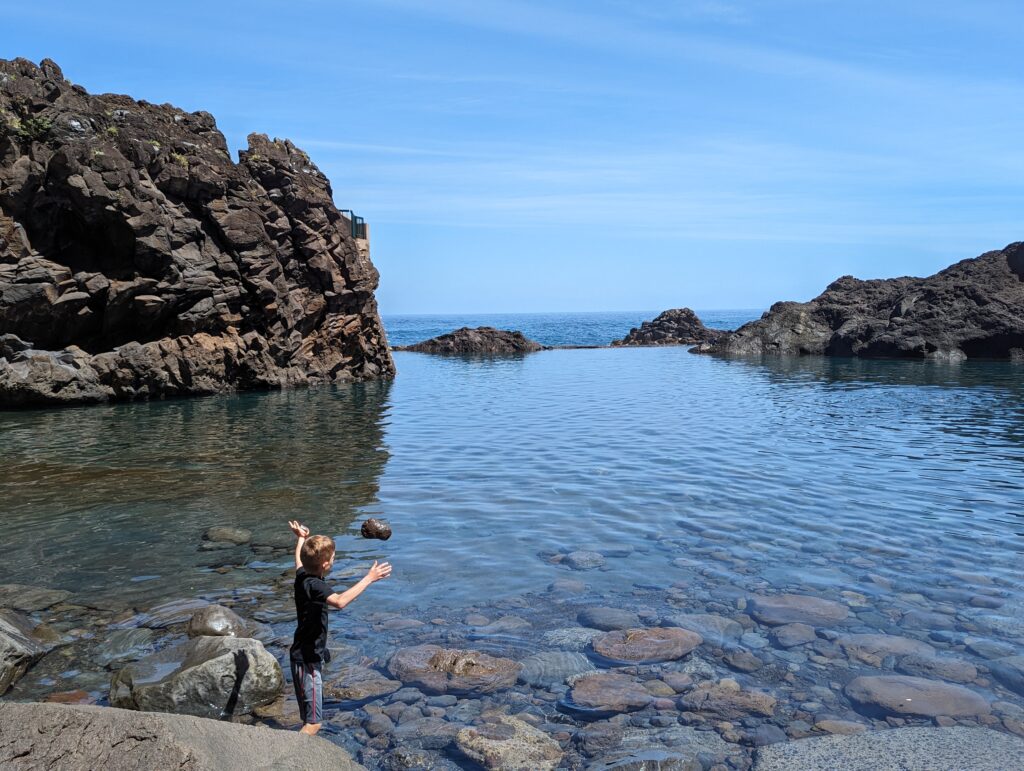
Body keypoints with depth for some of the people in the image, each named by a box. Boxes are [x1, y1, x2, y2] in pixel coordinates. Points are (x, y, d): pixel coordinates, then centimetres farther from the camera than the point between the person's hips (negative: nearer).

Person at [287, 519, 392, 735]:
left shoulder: (302, 576, 1)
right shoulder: (315, 586, -26)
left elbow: (298, 559, 27)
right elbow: (340, 601, -47)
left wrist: (301, 538, 44)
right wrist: (368, 579, -44)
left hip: (305, 655, 10)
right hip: (307, 660, -10)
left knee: (310, 718, 22)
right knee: (313, 722, -6)